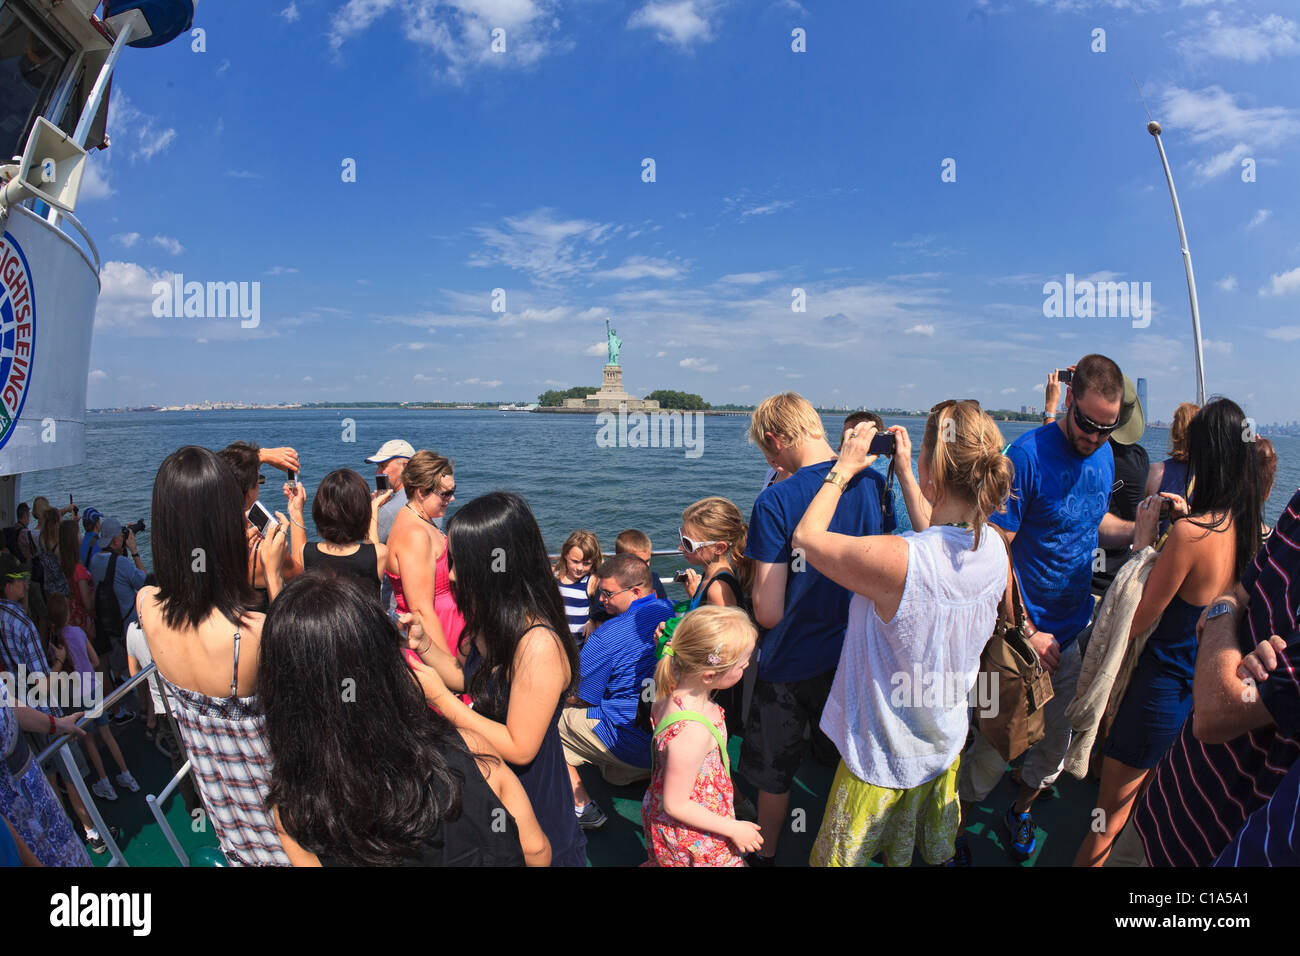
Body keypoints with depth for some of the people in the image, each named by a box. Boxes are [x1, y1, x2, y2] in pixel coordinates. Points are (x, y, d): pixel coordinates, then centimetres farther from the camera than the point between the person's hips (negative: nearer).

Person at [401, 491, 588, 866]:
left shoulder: (538, 645, -33)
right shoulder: (491, 621, -6)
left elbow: (519, 748, -28)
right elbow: (469, 677, 7)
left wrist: (439, 697, -27)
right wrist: (422, 643, -8)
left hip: (534, 807, -8)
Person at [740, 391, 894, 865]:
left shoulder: (775, 501, -23)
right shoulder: (874, 483, -7)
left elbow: (769, 612, -21)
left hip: (792, 663, -5)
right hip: (857, 654, 5)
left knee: (774, 774, 18)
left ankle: (765, 855, 38)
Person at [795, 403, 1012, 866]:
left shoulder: (897, 561, -38)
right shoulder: (994, 547, -14)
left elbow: (806, 537, -22)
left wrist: (844, 467, -11)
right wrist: (904, 472, 8)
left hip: (884, 761, -6)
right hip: (947, 743, 6)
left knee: (839, 858, 19)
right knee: (937, 848, 31)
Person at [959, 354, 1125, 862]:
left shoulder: (1103, 454, 2)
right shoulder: (1027, 455, -19)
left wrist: (1141, 529, 1)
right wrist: (1027, 633, -17)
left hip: (1073, 633, 6)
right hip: (1023, 633, -6)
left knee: (1056, 744, 17)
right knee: (997, 748, 3)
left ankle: (1021, 811, 43)